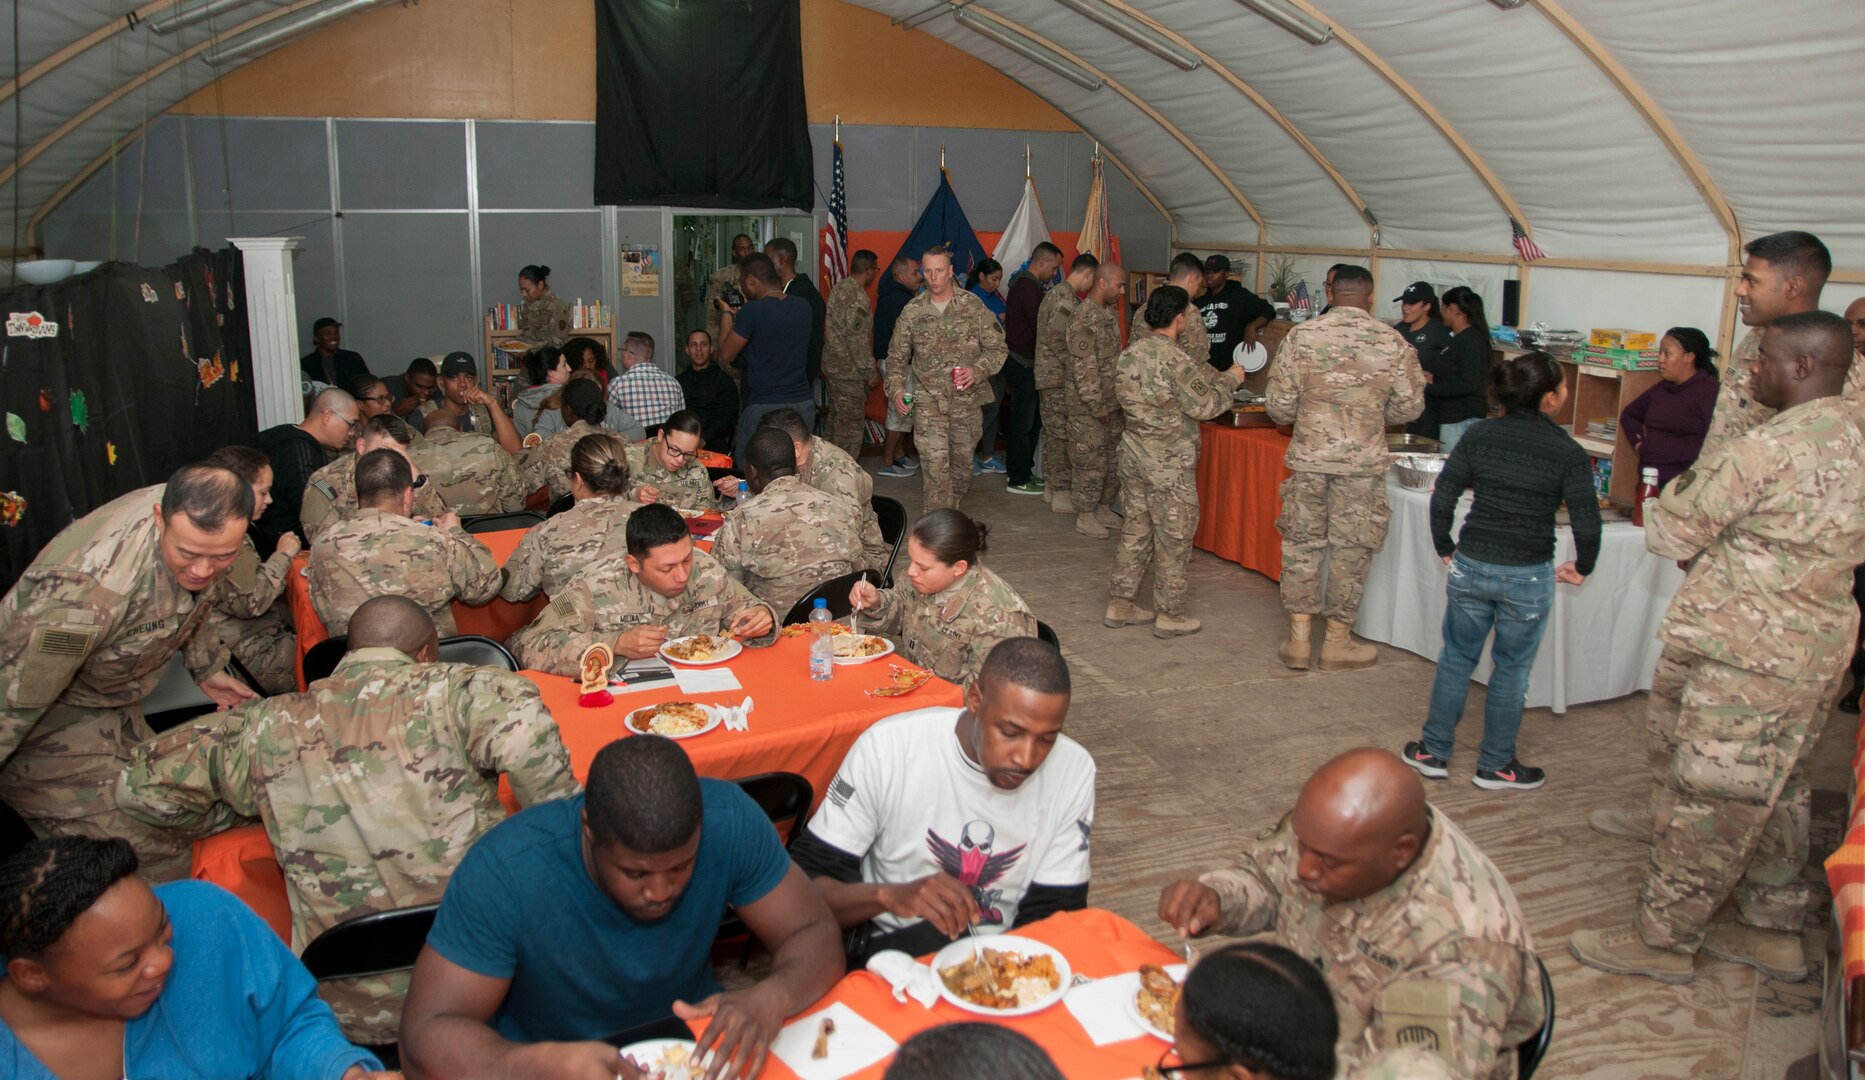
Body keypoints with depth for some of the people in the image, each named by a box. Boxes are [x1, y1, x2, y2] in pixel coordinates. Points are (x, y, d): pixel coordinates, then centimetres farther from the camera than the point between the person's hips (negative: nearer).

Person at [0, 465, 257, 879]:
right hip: (51, 723, -8)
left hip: (115, 710, 8)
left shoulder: (198, 517, -14)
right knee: (157, 869, -16)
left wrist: (206, 670, 16)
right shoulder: (92, 589, -38)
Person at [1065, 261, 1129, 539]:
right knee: (1091, 461, -1)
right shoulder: (1084, 320, -19)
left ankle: (1103, 507, 27)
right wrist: (1098, 407, -18)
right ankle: (1085, 515, 10)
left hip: (1110, 403, 9)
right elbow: (1084, 370, -20)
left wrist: (1115, 400, 15)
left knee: (1113, 457, 14)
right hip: (1088, 408, -9)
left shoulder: (1109, 313, 11)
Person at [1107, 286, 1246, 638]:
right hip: (1169, 462, -7)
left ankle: (1119, 603, 21)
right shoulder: (1177, 360, -19)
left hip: (1133, 453, 7)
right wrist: (1230, 380, -1)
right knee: (1174, 537, 4)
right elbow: (1204, 406, -15)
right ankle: (1169, 614, 12)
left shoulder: (1130, 353, 4)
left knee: (1135, 529, 16)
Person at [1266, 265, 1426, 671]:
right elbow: (1409, 407, 2)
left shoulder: (1301, 336, -4)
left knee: (1302, 543, 12)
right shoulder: (1393, 342, -4)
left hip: (1309, 457, 1)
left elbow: (1278, 405, -2)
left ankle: (1298, 639, 16)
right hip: (1363, 461, -1)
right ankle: (1338, 642, 19)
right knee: (1350, 548, 10)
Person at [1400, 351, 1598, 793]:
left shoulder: (1480, 436, -1)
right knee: (1511, 670, 12)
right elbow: (1587, 524, -10)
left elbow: (1442, 499, -3)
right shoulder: (1568, 452, -9)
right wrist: (1581, 568, 8)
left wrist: (1446, 550, 10)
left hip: (1471, 567, 2)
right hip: (1529, 577, -2)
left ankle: (1434, 752, 26)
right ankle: (1495, 766, 24)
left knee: (1457, 658, 17)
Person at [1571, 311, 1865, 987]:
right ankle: (1773, 930, 34)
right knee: (1776, 792, 20)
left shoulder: (1770, 447, -22)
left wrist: (1677, 490, 5)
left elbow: (1666, 533, -15)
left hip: (1741, 657, -9)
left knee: (1704, 802, 2)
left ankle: (1662, 939, 15)